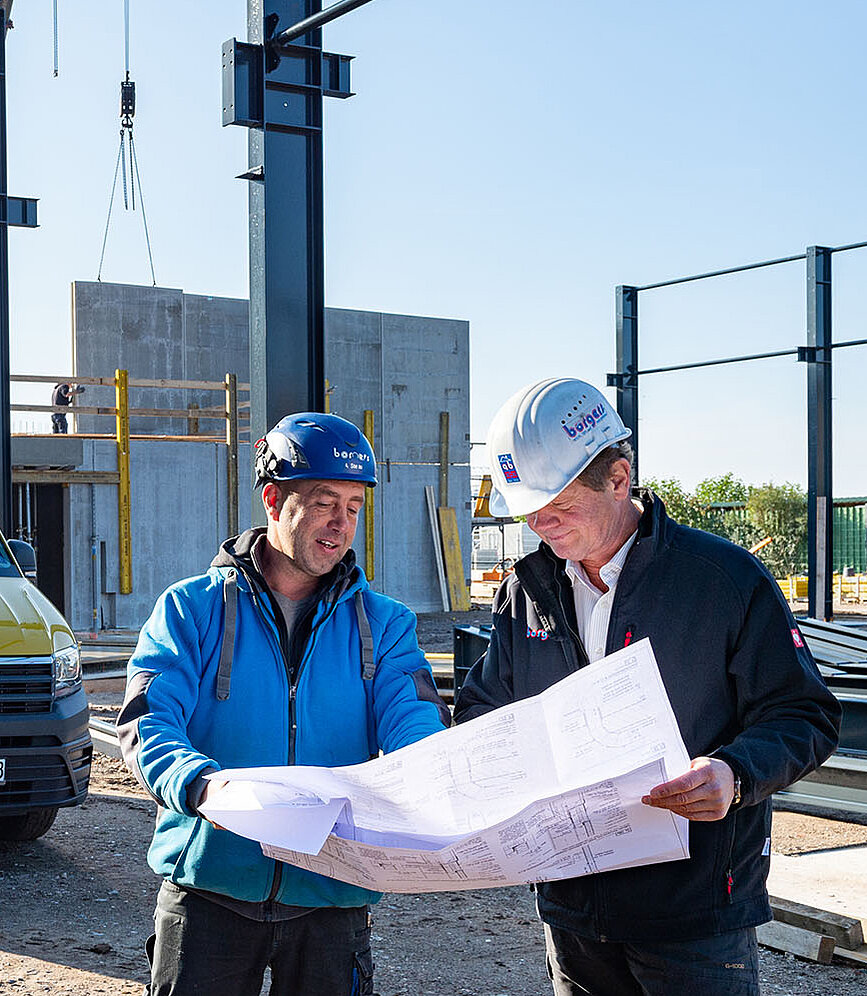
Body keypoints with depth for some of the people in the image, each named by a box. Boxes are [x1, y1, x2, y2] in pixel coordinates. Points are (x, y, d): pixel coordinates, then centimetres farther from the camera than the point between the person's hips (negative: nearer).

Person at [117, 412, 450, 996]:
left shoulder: (383, 625, 5)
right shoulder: (193, 609, 0)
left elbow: (414, 727, -10)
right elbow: (149, 725, -11)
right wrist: (200, 784, -33)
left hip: (333, 897, 1)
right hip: (209, 887, -1)